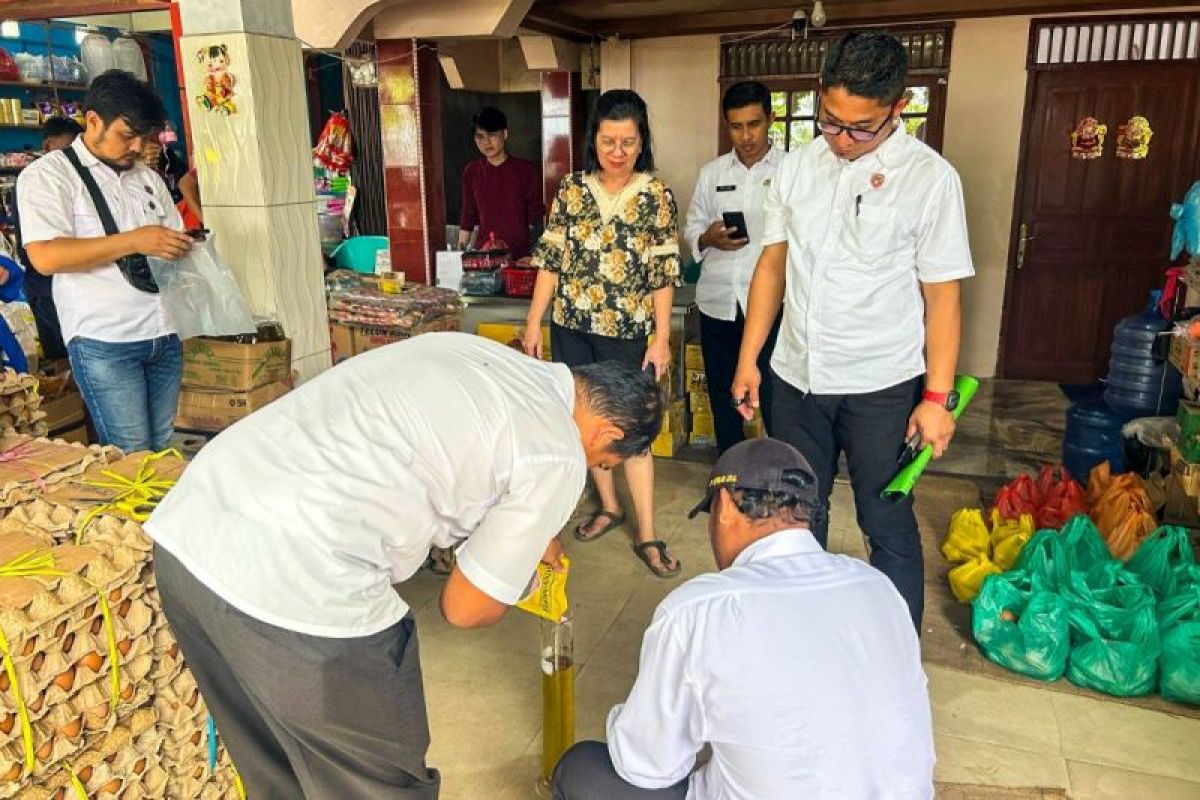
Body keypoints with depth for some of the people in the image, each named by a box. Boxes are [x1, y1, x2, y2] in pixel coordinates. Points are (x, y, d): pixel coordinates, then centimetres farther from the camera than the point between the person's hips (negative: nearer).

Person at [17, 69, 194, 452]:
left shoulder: (148, 177, 17)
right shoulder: (47, 174, -2)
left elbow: (174, 240, 22)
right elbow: (45, 256, -14)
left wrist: (187, 248, -2)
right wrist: (133, 241, -19)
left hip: (165, 334, 6)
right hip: (104, 342, -5)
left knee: (163, 451, 8)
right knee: (132, 459, -6)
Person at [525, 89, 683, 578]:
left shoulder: (656, 195, -3)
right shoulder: (572, 189, 3)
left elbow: (663, 274, -4)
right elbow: (550, 261, 4)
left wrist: (661, 336, -7)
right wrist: (533, 323, 2)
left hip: (628, 331, -3)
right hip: (572, 327, 3)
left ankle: (647, 535, 6)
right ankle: (608, 506, 30)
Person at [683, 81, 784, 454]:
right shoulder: (711, 172, 8)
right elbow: (691, 230, 13)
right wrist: (708, 238, -10)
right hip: (717, 303, 4)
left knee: (775, 402, 0)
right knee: (722, 400, 16)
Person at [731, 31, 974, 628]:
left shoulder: (929, 178, -9)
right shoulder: (797, 166, 2)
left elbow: (942, 296, -8)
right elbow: (772, 267, 7)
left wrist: (937, 397, -10)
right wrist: (748, 359, 5)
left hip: (882, 386, -4)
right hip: (795, 378, 4)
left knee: (888, 528, 7)